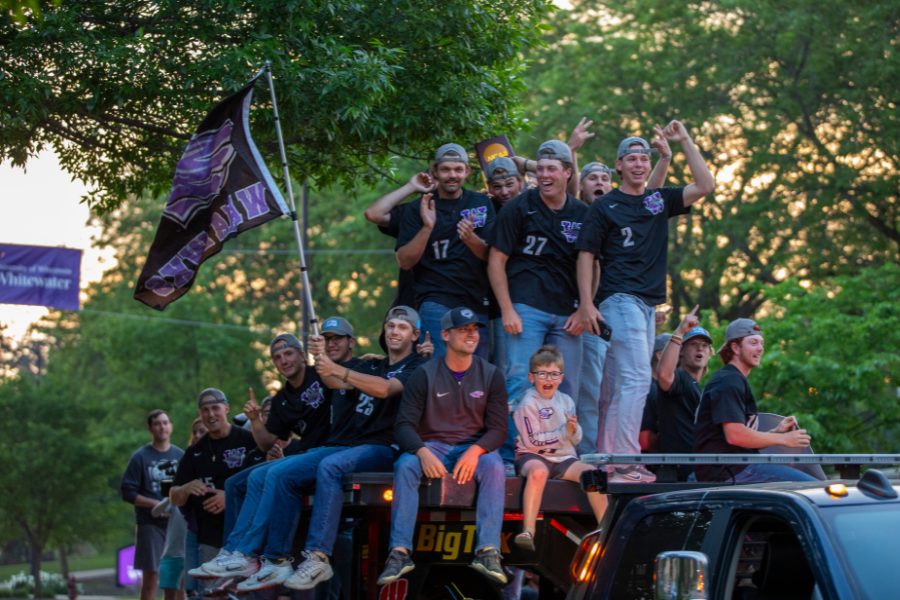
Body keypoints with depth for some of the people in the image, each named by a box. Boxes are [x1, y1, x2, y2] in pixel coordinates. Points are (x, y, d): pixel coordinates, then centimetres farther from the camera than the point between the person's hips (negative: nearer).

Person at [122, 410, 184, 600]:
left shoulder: (181, 455, 10)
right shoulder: (140, 457, 0)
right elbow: (128, 492, -3)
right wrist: (156, 504, -15)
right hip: (150, 524, -3)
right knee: (151, 577, -4)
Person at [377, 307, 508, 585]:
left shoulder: (491, 375, 3)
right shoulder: (425, 374, -1)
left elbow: (498, 428, -1)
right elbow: (404, 424, -7)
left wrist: (475, 451, -23)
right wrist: (422, 452, -28)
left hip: (474, 447, 1)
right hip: (431, 446, -1)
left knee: (494, 467, -33)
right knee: (405, 465, -32)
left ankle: (488, 552, -36)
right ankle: (400, 552, -35)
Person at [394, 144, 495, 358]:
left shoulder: (482, 204, 11)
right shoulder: (419, 208, 4)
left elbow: (491, 256, 2)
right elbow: (405, 261, -4)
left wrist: (470, 238, -19)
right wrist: (427, 228, -19)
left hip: (477, 305, 3)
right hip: (437, 303, -3)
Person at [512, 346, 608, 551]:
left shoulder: (566, 401, 11)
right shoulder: (528, 404, -7)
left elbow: (575, 440, 14)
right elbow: (532, 441, -14)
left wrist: (574, 430, -10)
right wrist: (564, 433, -15)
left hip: (563, 459, 5)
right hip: (533, 456, -5)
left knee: (591, 472, -20)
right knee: (538, 471, -39)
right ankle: (527, 532, -45)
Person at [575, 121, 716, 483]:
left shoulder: (660, 200, 16)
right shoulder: (605, 206, 1)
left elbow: (705, 186, 7)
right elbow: (586, 255, -1)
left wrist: (685, 141, 5)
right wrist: (587, 304, -10)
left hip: (649, 303, 7)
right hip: (620, 299, -7)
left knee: (626, 384, 7)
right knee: (637, 379, -16)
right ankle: (626, 463, -18)